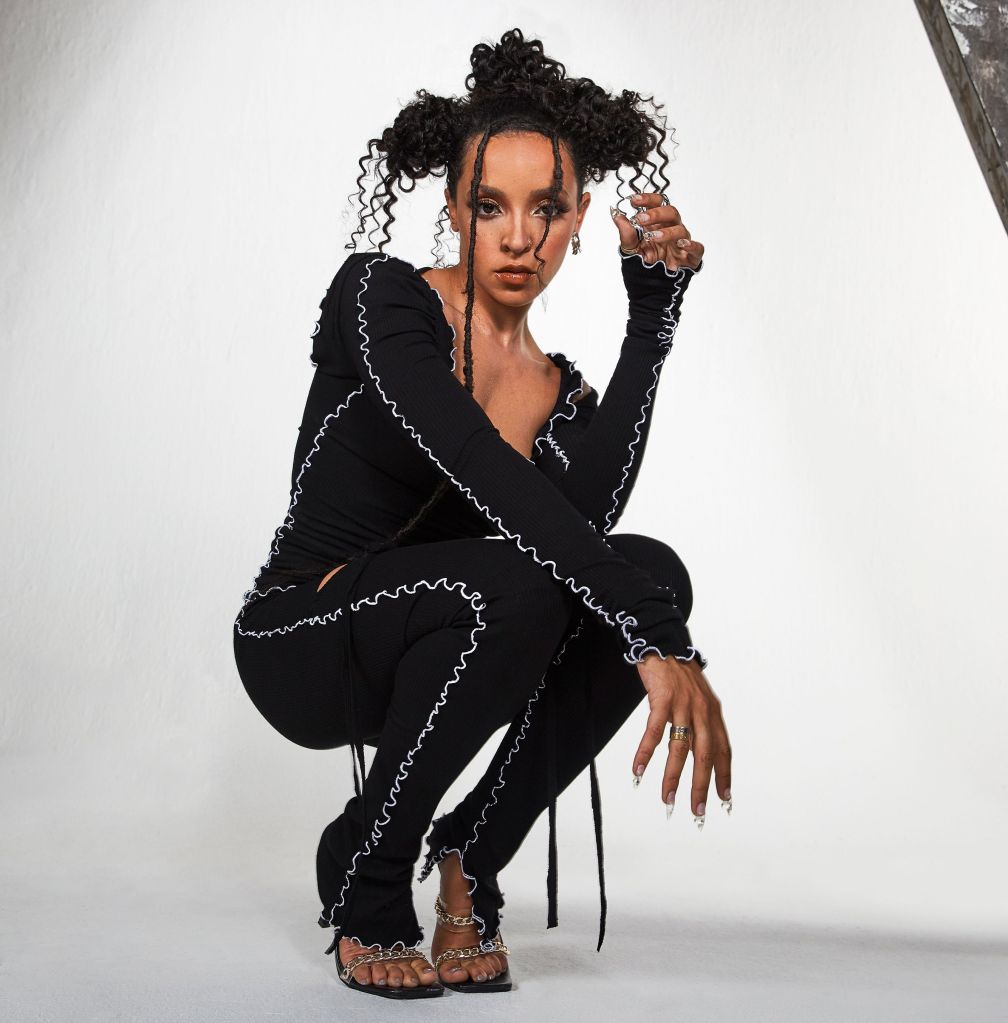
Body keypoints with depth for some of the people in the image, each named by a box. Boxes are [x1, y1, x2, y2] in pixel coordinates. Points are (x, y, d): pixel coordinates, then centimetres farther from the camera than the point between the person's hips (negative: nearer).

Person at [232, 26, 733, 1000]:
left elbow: (585, 516, -20)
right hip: (298, 645, -4)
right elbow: (478, 469, -30)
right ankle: (367, 881, -10)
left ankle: (471, 856, -6)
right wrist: (658, 641, -38)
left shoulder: (562, 390, 5)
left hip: (439, 662, 5)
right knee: (516, 578, -35)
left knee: (652, 571, -22)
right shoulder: (377, 292, -11)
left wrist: (652, 319, -20)